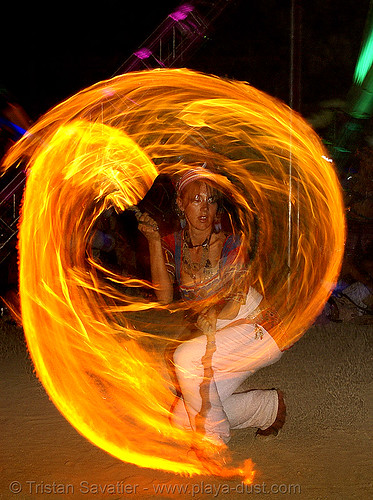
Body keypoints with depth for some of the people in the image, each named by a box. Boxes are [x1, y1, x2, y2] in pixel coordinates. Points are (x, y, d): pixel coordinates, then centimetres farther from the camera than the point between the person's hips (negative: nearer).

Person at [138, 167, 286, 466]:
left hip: (258, 327, -6)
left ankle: (215, 438, -6)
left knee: (185, 358, -27)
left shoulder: (230, 243, -8)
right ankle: (268, 408, 15)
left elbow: (236, 300, -6)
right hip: (216, 334, 6)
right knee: (183, 420, -3)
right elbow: (165, 296, -11)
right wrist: (153, 241, -15)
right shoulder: (173, 245, 2)